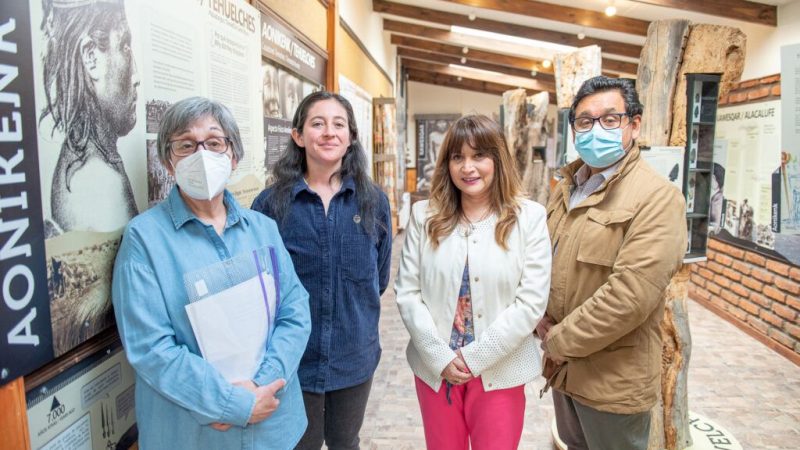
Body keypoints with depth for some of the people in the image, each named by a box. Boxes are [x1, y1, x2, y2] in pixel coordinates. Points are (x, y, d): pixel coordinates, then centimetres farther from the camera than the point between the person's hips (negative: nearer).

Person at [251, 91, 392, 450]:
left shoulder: (374, 201, -3)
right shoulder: (271, 203, -10)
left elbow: (379, 277, 7)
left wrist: (356, 318, 7)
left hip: (354, 356, 2)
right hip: (294, 357, -2)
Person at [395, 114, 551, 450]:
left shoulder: (529, 217, -6)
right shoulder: (424, 215, -1)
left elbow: (531, 303, -11)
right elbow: (407, 293, -3)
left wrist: (474, 358, -13)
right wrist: (440, 357, -11)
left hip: (499, 373, -2)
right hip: (435, 369, 2)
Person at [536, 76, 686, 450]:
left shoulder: (657, 197, -18)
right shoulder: (566, 188, 7)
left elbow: (630, 295, -26)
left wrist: (561, 341, -17)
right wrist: (540, 318, -4)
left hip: (613, 380, -7)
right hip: (564, 367, 7)